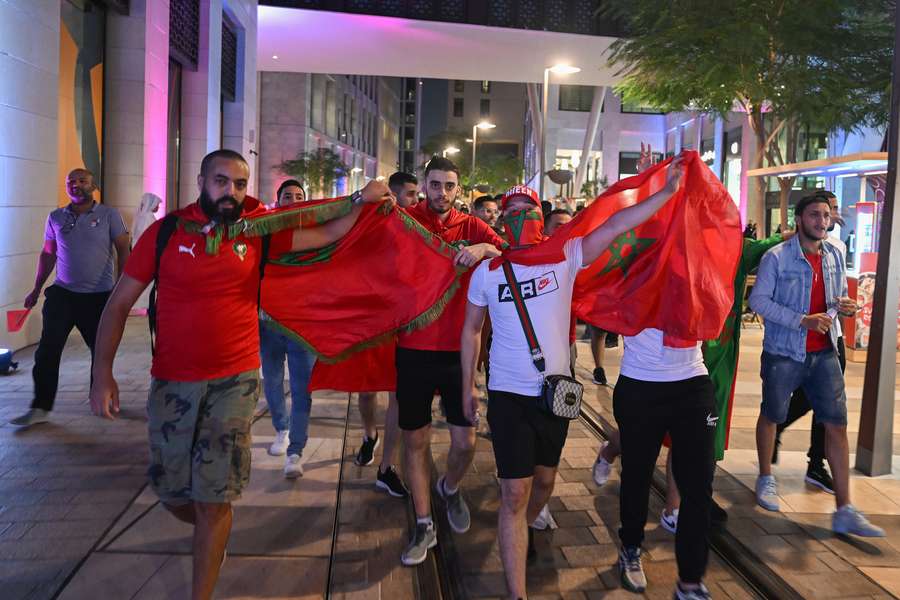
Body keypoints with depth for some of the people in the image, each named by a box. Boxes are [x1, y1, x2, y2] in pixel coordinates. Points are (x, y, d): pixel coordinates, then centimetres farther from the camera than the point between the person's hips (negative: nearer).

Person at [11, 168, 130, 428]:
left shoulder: (109, 215, -2)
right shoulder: (56, 218, 7)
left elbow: (123, 251, -3)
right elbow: (47, 255, 15)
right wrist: (36, 289, 14)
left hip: (99, 296, -2)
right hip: (62, 293, 2)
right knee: (47, 350, -3)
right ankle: (40, 407, 5)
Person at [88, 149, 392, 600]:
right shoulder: (165, 232, -3)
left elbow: (327, 236, 4)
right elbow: (119, 304, -1)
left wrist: (359, 200, -10)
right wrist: (102, 373, -9)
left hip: (234, 382, -1)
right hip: (172, 383, 1)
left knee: (213, 501, 4)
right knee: (173, 494, 12)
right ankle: (212, 530, 46)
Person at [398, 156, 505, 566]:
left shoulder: (471, 227, 2)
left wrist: (486, 248, -28)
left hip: (457, 350, 1)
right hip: (413, 350, 0)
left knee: (465, 443, 5)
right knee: (415, 440, 9)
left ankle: (450, 489, 39)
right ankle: (424, 526, 26)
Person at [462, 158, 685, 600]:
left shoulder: (565, 257, -4)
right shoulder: (487, 270, -2)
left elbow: (616, 225, -14)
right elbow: (471, 330, 7)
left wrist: (666, 191, -24)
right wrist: (467, 386, 8)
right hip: (507, 394, -2)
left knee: (544, 478, 21)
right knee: (514, 493, -3)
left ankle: (523, 529, 53)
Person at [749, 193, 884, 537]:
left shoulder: (834, 256, 7)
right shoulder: (777, 257, -11)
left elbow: (839, 297, 19)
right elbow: (758, 300, -14)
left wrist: (845, 306, -6)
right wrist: (802, 320, -22)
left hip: (824, 354, 5)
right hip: (783, 353, -4)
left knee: (837, 424, -1)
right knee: (772, 416, 12)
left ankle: (844, 512, 4)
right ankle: (766, 479, 36)